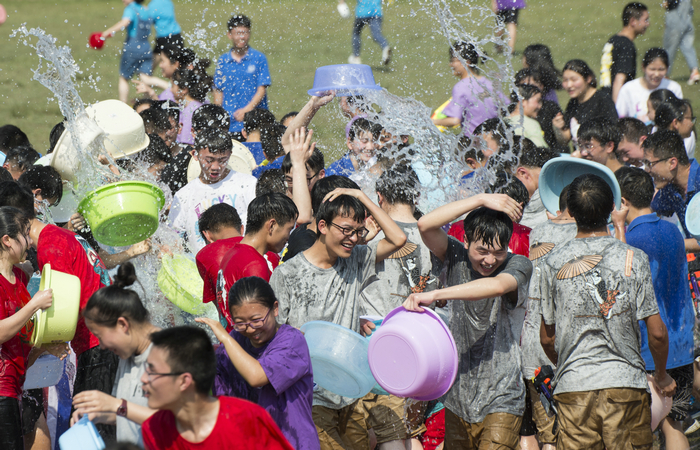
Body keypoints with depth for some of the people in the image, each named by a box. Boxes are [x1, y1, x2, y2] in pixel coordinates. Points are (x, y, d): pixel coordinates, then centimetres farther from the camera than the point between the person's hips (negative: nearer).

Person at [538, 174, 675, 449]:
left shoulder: (553, 263, 0)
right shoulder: (633, 259, -5)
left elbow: (547, 338, 7)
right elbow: (657, 333, -4)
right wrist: (662, 376, 15)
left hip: (574, 386, 1)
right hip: (626, 382, -1)